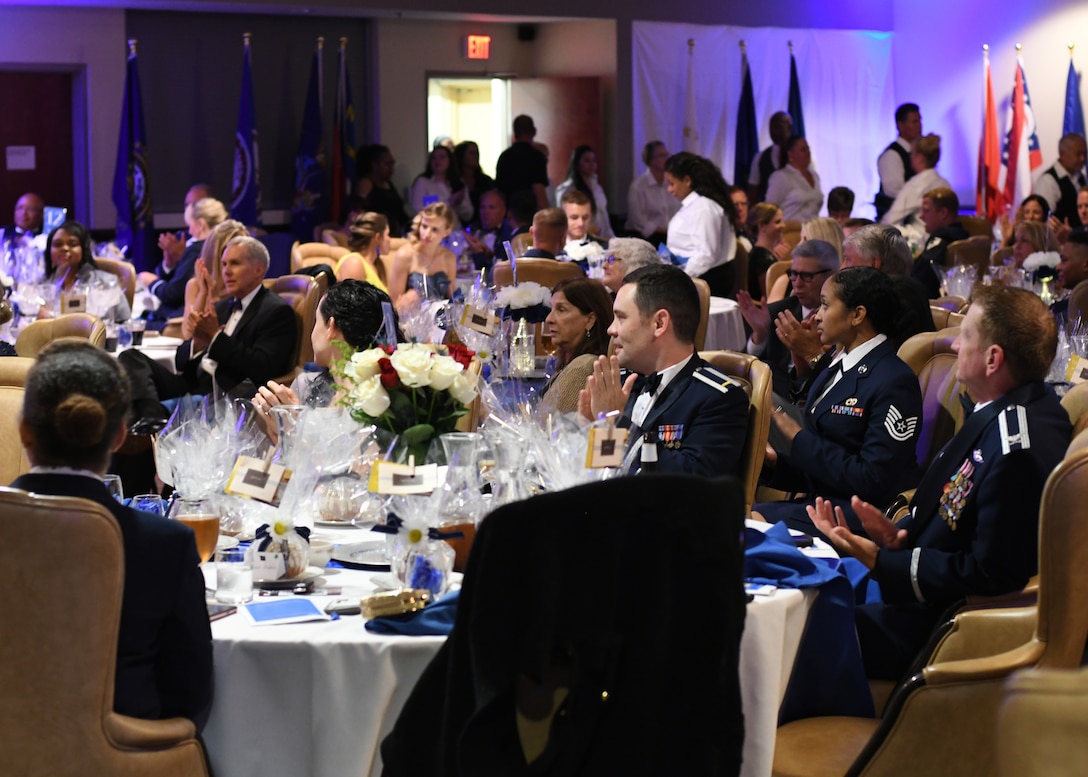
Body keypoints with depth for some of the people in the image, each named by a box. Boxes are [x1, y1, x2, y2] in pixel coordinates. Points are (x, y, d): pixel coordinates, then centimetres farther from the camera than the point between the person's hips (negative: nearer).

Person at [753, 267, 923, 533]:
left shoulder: (894, 383, -12)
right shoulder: (835, 370, 17)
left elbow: (873, 482, -18)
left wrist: (800, 440, -13)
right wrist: (774, 462, 0)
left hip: (857, 517, -9)